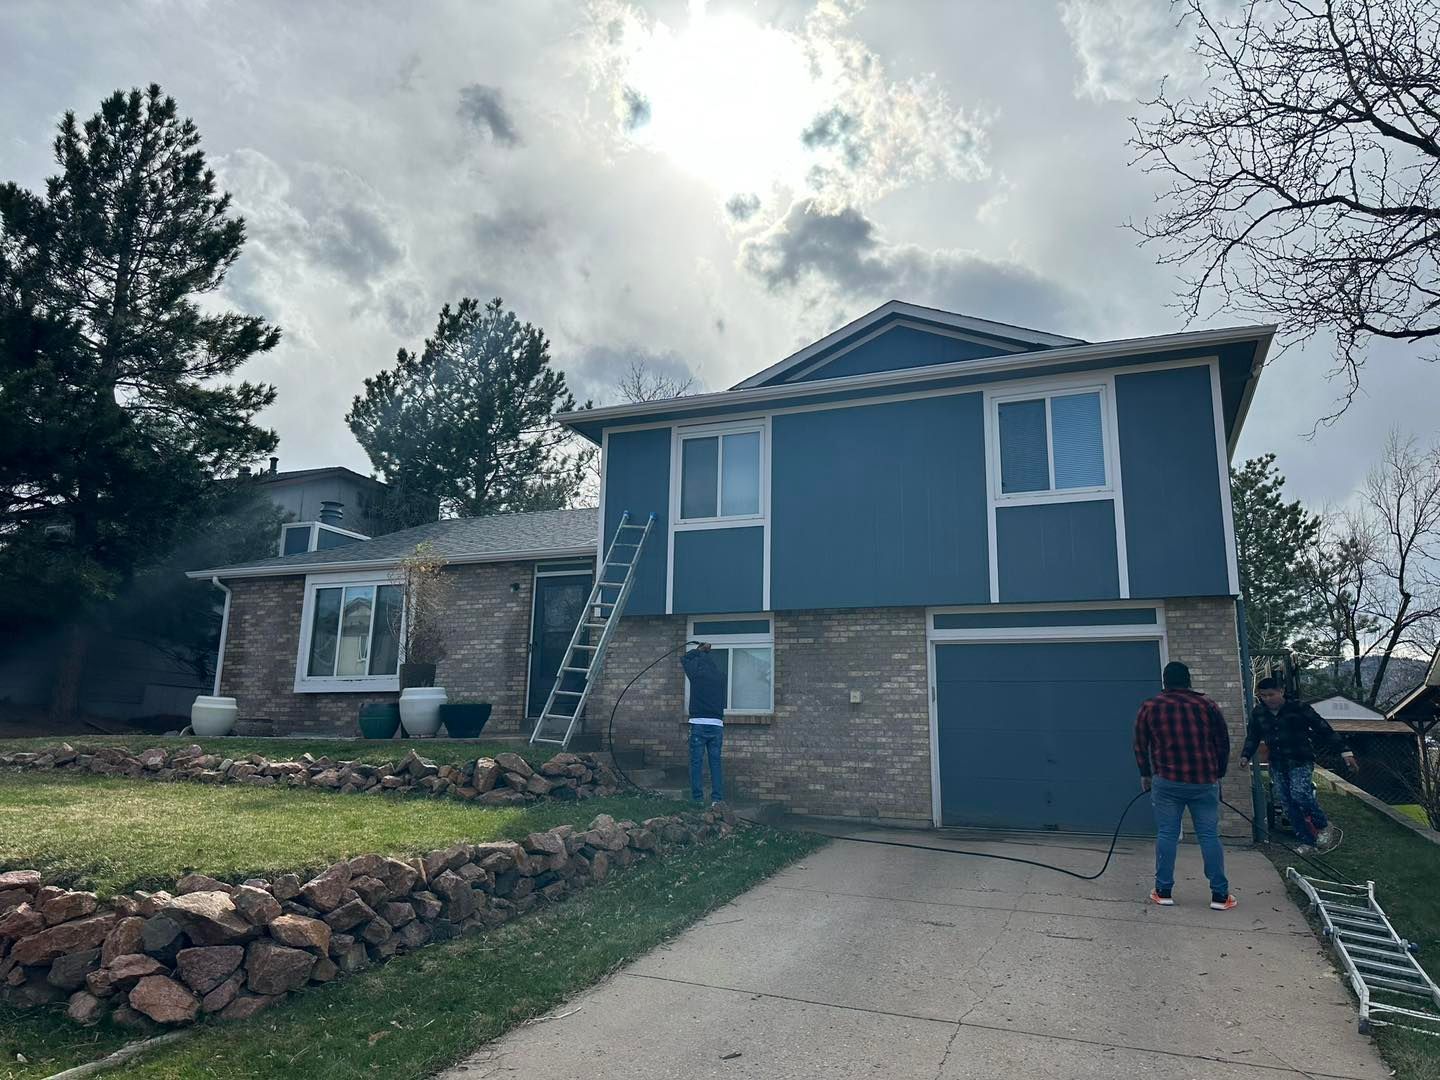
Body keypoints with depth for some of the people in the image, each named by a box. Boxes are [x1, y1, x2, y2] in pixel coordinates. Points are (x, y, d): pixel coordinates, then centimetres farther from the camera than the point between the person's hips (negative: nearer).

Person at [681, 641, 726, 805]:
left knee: (697, 762, -1)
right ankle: (718, 799, -2)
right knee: (716, 762, 4)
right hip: (717, 725, 3)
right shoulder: (720, 676, 10)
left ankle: (697, 799, -4)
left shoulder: (697, 673, 1)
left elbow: (684, 659, 19)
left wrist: (699, 650, 28)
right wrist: (706, 652, 40)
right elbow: (712, 665, 34)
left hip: (699, 724, -3)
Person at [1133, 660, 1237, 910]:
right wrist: (1218, 774, 21)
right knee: (1209, 836, 7)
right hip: (1204, 782, 1)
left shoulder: (1149, 708, 2)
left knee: (1167, 835, 5)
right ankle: (1220, 895, 10)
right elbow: (1223, 744, 9)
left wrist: (1146, 775, 22)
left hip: (1167, 782, -1)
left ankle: (1163, 892, 9)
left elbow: (1140, 747, 8)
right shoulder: (1207, 705, 3)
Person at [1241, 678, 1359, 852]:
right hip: (1277, 765, 5)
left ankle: (1323, 826, 1)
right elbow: (1252, 737, 13)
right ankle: (1306, 841, 13)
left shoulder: (1299, 708, -8)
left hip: (1301, 761, -5)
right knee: (1288, 804, 2)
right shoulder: (1258, 713, 4)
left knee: (1300, 794, -24)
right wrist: (1246, 756, -4)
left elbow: (1324, 730, -7)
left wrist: (1345, 752, -11)